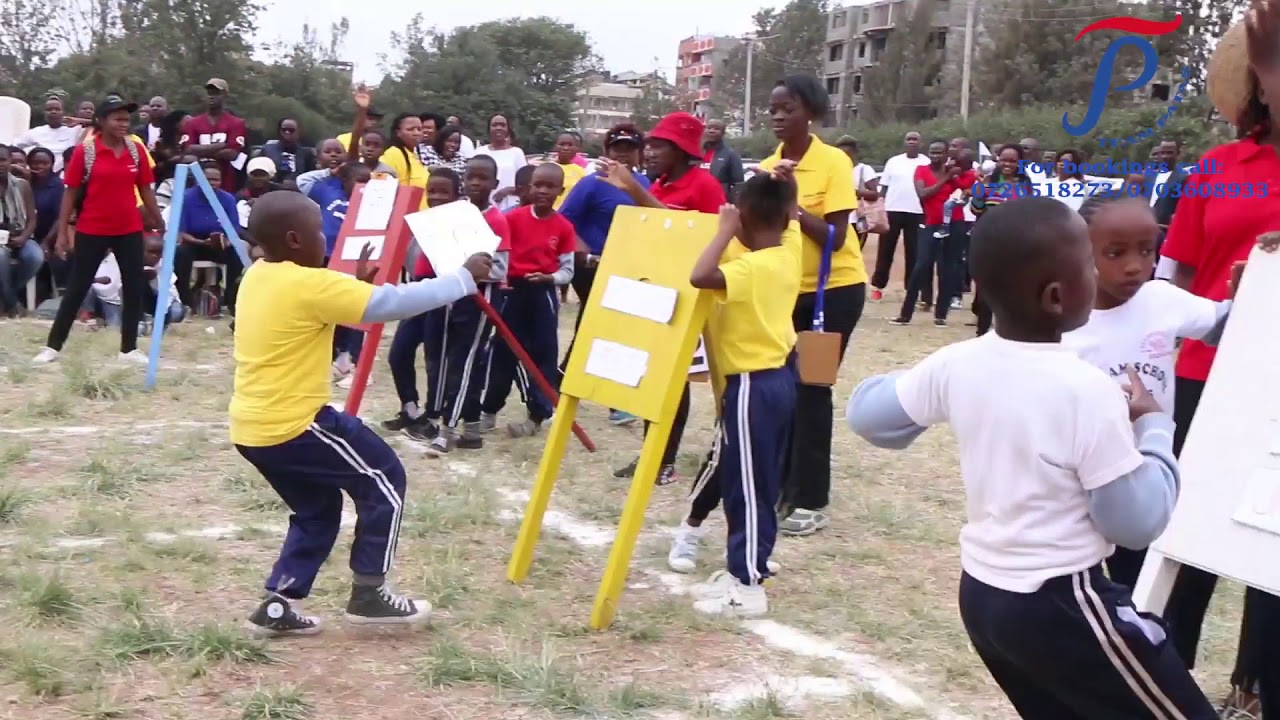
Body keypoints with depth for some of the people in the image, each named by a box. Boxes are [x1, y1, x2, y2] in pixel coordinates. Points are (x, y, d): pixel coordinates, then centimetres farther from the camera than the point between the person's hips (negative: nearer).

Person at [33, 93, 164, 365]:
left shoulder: (136, 150, 0)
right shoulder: (85, 151, -9)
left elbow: (146, 190, 8)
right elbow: (70, 193, -6)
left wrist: (160, 223, 9)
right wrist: (63, 232, -8)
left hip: (129, 230, 3)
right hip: (92, 231, -3)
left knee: (134, 288, 5)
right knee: (77, 288, 3)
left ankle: (129, 348, 15)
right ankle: (52, 345, 13)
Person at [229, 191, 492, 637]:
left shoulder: (257, 277, 10)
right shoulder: (311, 285, -16)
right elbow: (394, 302, -15)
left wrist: (358, 285, 18)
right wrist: (465, 278, -7)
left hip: (250, 428, 9)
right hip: (293, 424, -9)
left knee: (316, 509, 22)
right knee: (383, 479, 7)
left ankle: (278, 605, 17)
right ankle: (368, 594, 11)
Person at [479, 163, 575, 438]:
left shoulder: (564, 228, -1)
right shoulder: (513, 218, -2)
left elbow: (568, 270, 1)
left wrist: (548, 278, -17)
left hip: (543, 294, 0)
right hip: (512, 290, 0)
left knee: (543, 352, 2)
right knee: (502, 350, 6)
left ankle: (538, 414, 11)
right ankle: (489, 410, 18)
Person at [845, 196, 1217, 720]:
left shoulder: (957, 364, -5)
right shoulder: (1088, 390, -22)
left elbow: (865, 413, 8)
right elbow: (1138, 522, -15)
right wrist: (1153, 429, -1)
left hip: (980, 592, 7)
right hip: (1061, 606, -7)